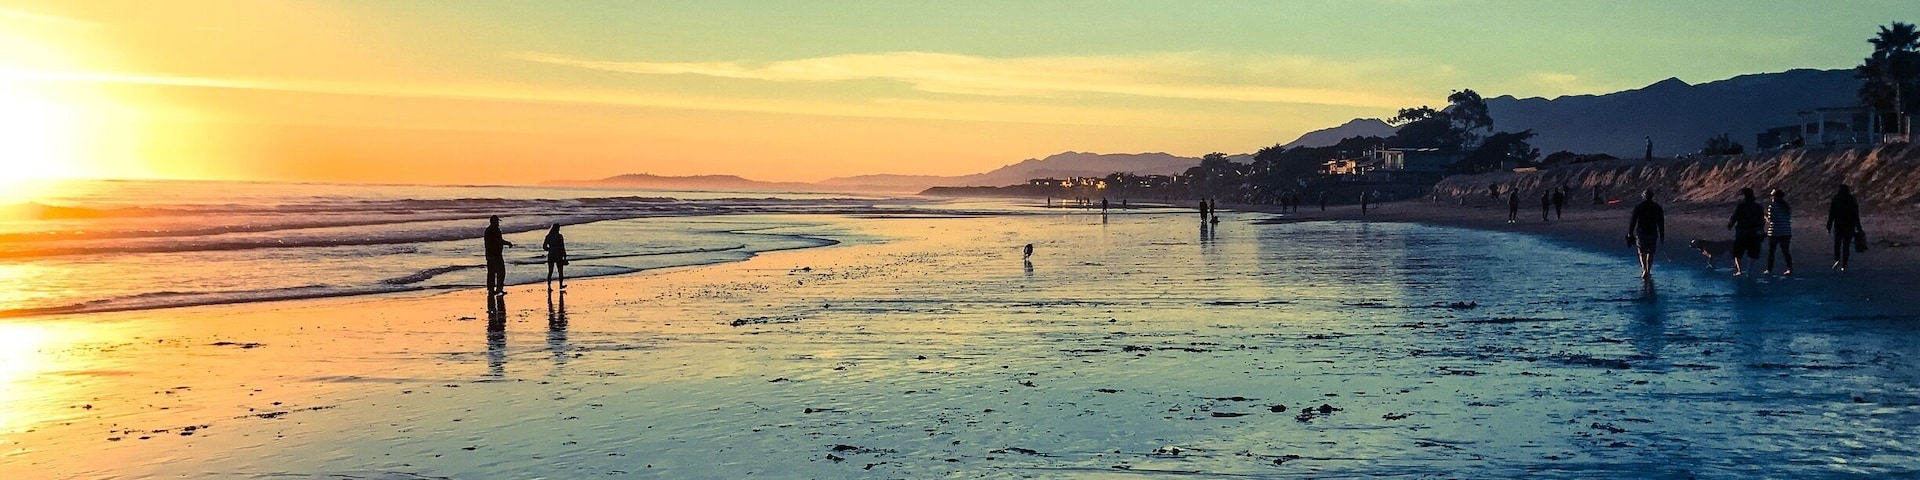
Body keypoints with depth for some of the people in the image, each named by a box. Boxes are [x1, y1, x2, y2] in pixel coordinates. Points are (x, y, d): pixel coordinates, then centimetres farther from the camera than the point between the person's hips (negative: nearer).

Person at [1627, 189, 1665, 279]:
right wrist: (1662, 235, 9)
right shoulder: (1657, 208, 1)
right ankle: (1648, 271, 11)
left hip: (1641, 233, -1)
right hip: (1653, 234, 1)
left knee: (1642, 252, 9)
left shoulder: (1638, 207, -5)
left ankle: (1644, 269, -9)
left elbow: (1632, 221, -5)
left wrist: (1630, 233, 1)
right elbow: (1661, 223, 3)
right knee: (1650, 253, 12)